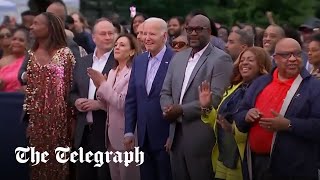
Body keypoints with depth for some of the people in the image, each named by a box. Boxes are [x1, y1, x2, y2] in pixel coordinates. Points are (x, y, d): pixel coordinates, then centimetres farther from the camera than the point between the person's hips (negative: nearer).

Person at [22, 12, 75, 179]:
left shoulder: (64, 53, -6)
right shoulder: (32, 53, 8)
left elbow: (71, 85, -6)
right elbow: (29, 84, 13)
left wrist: (71, 115, -7)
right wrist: (27, 110, 7)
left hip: (57, 114, -4)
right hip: (37, 115, 4)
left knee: (56, 156, 2)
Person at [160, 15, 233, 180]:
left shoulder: (221, 59, -8)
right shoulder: (178, 58, 14)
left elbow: (216, 98, -17)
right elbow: (165, 92, 14)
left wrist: (182, 110, -17)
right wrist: (169, 109, -8)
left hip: (202, 138, -6)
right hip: (177, 134, 6)